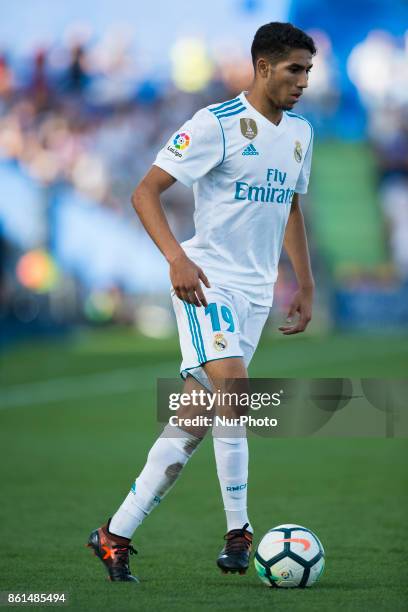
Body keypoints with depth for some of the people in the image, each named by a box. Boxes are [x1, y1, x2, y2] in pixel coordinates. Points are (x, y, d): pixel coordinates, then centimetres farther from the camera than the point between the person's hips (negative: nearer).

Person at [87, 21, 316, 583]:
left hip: (257, 292, 7)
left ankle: (116, 535, 9)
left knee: (194, 421, 3)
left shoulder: (299, 132, 13)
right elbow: (145, 191, -12)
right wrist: (176, 257, -26)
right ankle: (239, 531, -14)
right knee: (232, 388, -25)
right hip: (209, 280, -7)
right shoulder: (217, 123, -10)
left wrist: (305, 285, 22)